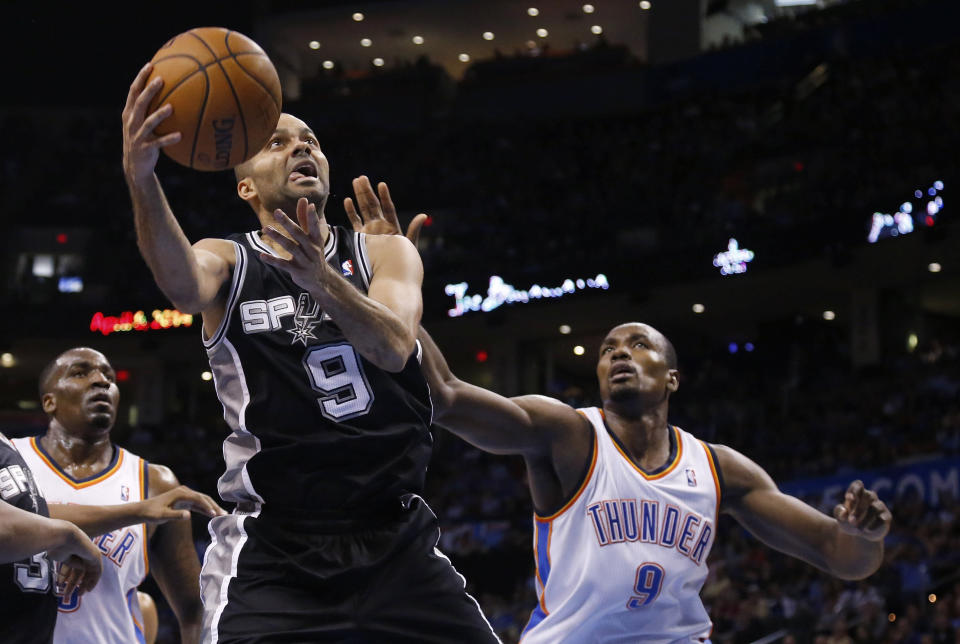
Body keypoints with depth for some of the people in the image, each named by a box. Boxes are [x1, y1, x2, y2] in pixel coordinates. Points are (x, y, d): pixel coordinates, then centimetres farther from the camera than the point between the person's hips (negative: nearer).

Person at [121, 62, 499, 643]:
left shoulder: (384, 252, 7)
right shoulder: (229, 262, 2)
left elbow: (393, 347, -15)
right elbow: (183, 284, -24)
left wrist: (319, 278, -36)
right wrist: (141, 180, -45)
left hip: (396, 544, 2)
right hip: (273, 551, -2)